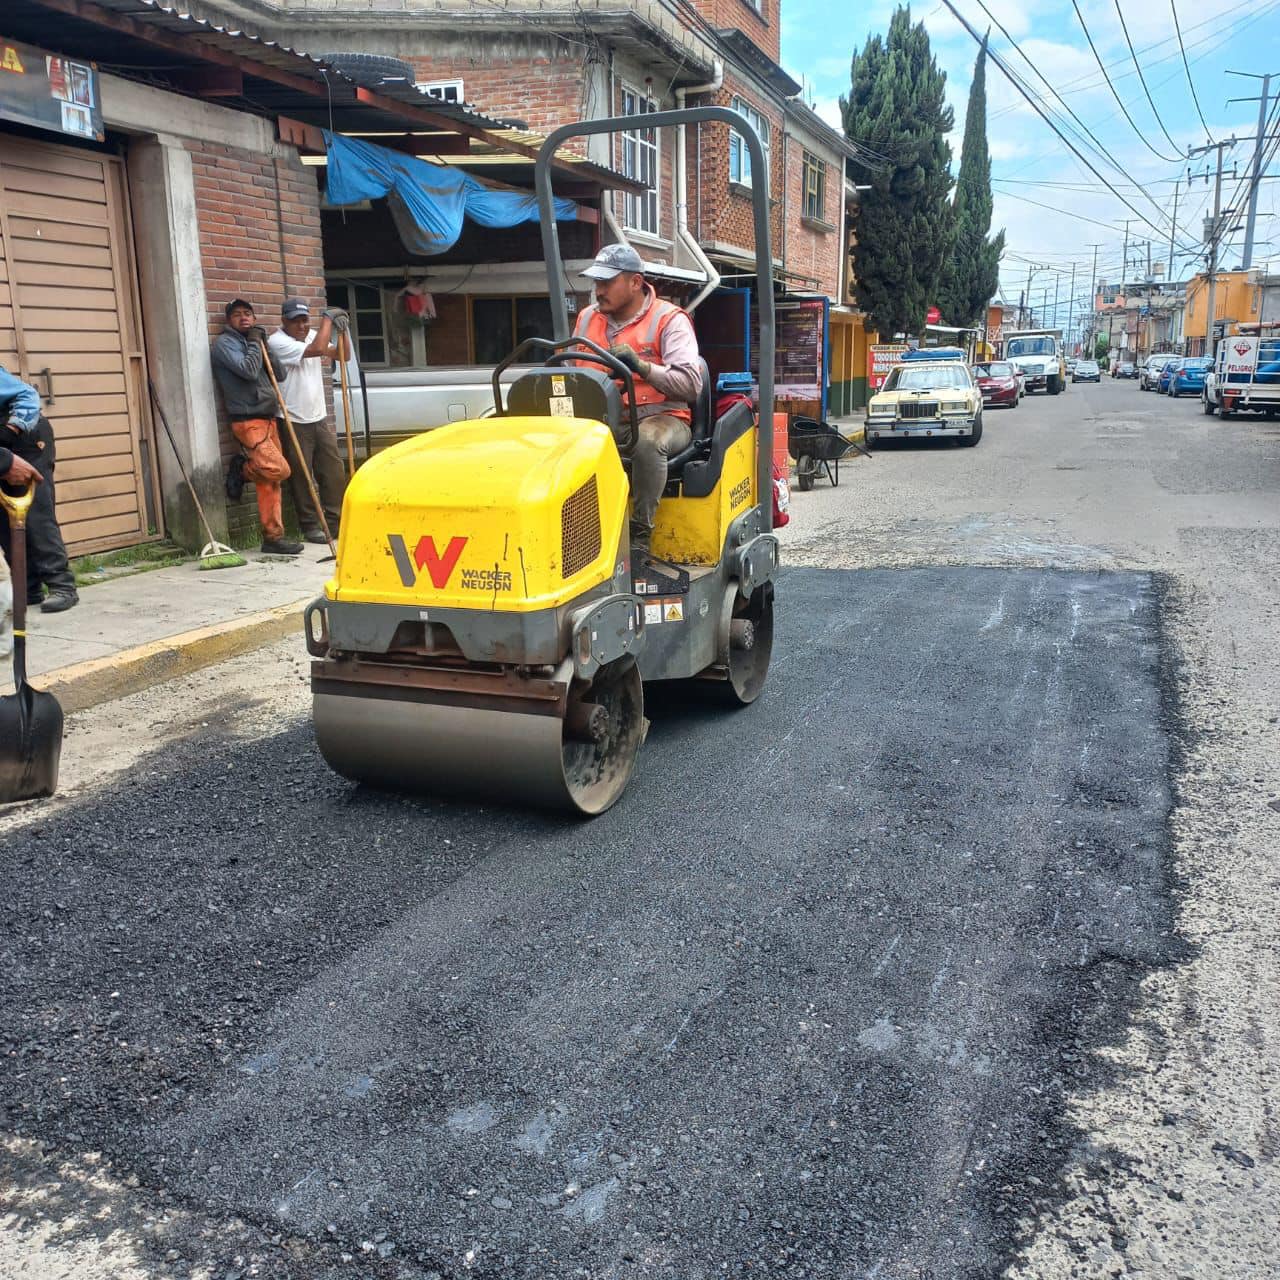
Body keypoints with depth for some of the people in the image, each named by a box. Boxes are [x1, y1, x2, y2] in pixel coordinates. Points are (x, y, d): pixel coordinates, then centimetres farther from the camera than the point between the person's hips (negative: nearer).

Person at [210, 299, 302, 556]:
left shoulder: (252, 342, 21)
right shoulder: (224, 342, -2)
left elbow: (280, 375, 15)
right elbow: (248, 370, -18)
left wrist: (264, 345, 5)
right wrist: (254, 343, -4)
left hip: (268, 419, 8)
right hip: (248, 421, -8)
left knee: (269, 483, 5)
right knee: (279, 469, -20)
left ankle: (273, 537, 7)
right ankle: (245, 471, 8)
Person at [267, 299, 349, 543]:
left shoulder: (313, 334, 9)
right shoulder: (277, 341, -14)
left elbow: (341, 355, 12)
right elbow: (317, 349, -25)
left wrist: (342, 330, -5)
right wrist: (328, 318, -14)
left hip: (320, 418, 7)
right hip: (294, 422, -7)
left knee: (334, 471, 6)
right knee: (302, 477, -1)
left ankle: (336, 521, 15)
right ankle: (310, 526, 8)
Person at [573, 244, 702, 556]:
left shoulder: (669, 320, -1)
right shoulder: (588, 318, 16)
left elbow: (690, 384, -13)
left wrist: (642, 366, -27)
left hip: (660, 416, -4)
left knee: (647, 440, -40)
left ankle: (641, 535, -26)